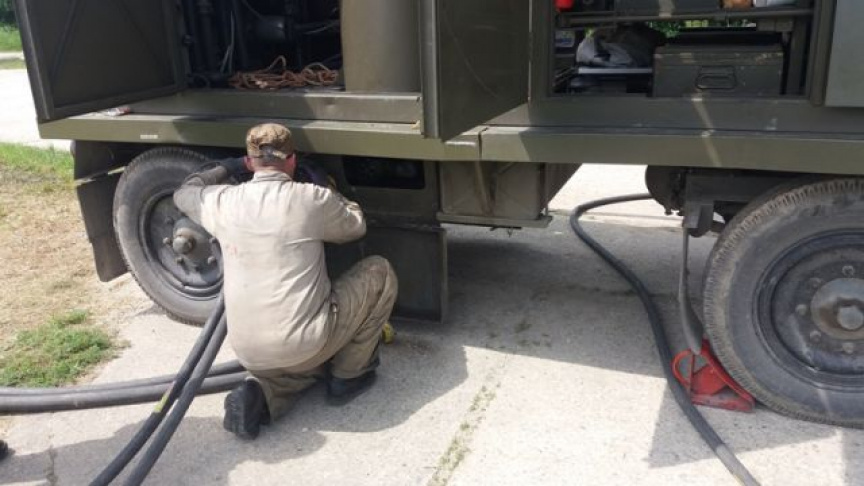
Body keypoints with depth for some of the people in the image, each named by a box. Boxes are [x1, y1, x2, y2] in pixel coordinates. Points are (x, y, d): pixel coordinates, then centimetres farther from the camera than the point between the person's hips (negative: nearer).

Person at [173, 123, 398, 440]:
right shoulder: (314, 199, -9)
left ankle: (262, 394, 6)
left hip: (248, 354, 5)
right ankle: (348, 377, 17)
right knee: (379, 272, 13)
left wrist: (228, 167, 34)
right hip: (305, 343, -5)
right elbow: (356, 226, 13)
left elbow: (184, 193, 25)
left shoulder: (223, 202, 1)